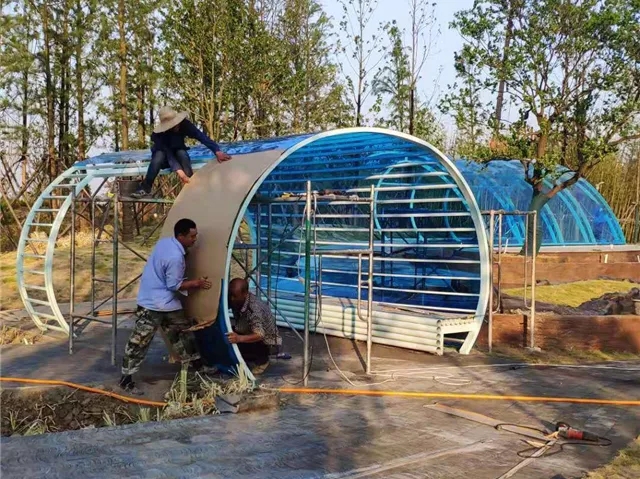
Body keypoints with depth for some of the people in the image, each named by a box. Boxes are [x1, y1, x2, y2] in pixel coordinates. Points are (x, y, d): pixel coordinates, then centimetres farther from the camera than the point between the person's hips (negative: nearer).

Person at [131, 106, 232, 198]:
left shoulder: (184, 124, -26)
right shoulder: (158, 134, -31)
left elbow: (202, 136, -34)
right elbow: (168, 153, -39)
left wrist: (217, 151, -49)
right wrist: (179, 171, -54)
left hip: (178, 154, 2)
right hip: (164, 158, -2)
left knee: (182, 153, -33)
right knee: (159, 155, -36)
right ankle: (145, 188, -33)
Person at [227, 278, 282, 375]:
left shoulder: (254, 307, -34)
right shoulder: (235, 300, -11)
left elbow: (260, 335, -42)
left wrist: (239, 338, -56)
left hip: (267, 342, -8)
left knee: (235, 345, -28)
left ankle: (262, 360, -1)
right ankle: (251, 359, 6)